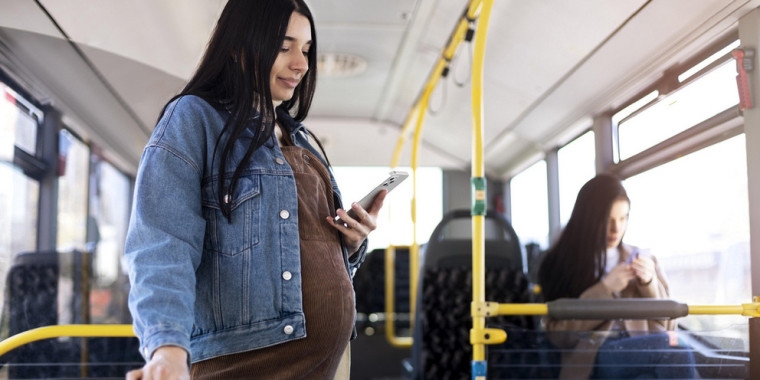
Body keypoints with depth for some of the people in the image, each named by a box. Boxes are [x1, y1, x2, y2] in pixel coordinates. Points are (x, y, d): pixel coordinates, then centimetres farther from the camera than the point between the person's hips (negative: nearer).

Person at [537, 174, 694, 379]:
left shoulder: (642, 260, 19)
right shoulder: (560, 262, 7)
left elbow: (668, 324, 19)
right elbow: (557, 333, 0)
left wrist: (649, 284, 0)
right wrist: (605, 289, -7)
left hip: (641, 352, 5)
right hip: (592, 357, -5)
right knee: (679, 356, -35)